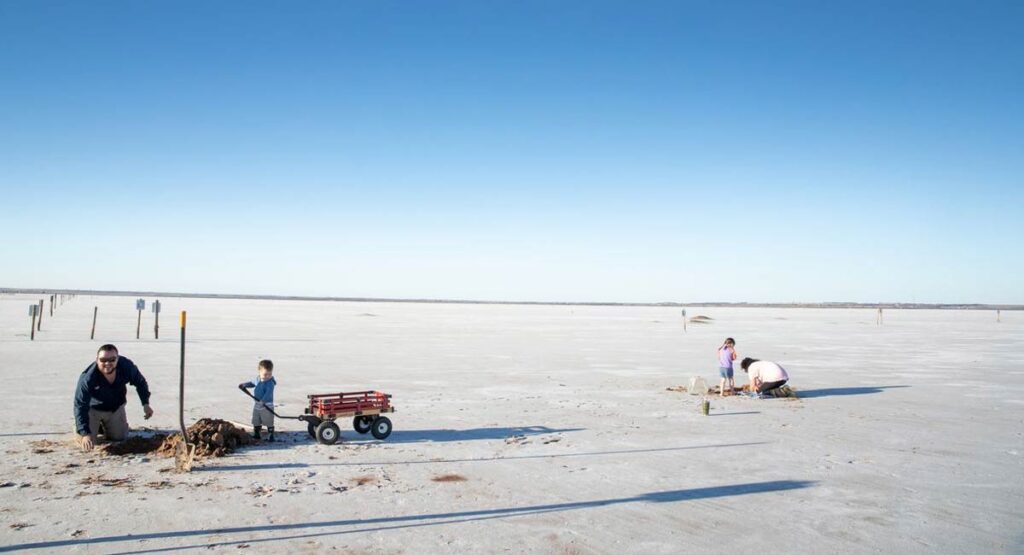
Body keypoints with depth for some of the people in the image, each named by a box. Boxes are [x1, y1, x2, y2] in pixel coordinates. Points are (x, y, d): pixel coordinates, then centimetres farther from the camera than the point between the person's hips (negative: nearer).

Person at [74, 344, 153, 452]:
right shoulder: (87, 379, -36)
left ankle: (103, 425, 36)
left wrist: (146, 404, -12)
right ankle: (96, 425, 23)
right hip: (93, 408, -3)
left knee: (119, 437, 3)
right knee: (84, 441, -12)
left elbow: (140, 382, -6)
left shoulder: (126, 366, -27)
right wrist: (85, 434, -39)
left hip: (116, 407, 3)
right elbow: (80, 406, -33)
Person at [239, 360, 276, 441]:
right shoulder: (258, 379, 5)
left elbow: (268, 393, -33)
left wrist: (263, 401, -46)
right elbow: (252, 383, 27)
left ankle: (271, 435, 9)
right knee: (256, 421, 17)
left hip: (267, 406, -8)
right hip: (257, 405, 8)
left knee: (269, 422, -1)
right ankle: (256, 434, 32)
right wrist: (244, 385, 16)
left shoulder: (270, 383, -20)